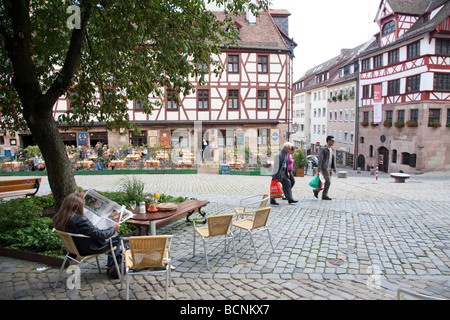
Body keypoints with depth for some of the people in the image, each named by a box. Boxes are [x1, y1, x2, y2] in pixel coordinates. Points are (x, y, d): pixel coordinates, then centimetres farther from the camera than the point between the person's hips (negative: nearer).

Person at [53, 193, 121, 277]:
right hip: (89, 249, -9)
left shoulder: (58, 219, -8)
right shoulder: (81, 220, -34)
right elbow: (100, 234, -26)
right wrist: (113, 228, -9)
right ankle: (111, 267, 23)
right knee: (116, 236, 9)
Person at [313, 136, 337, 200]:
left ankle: (316, 190, 19)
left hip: (329, 169, 8)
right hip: (324, 168, -8)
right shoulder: (324, 149, -10)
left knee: (328, 182, 9)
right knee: (328, 182, -9)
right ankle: (324, 195, 4)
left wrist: (334, 168, 12)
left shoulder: (332, 150, 15)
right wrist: (319, 169, -16)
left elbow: (333, 159, 20)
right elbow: (320, 159, -13)